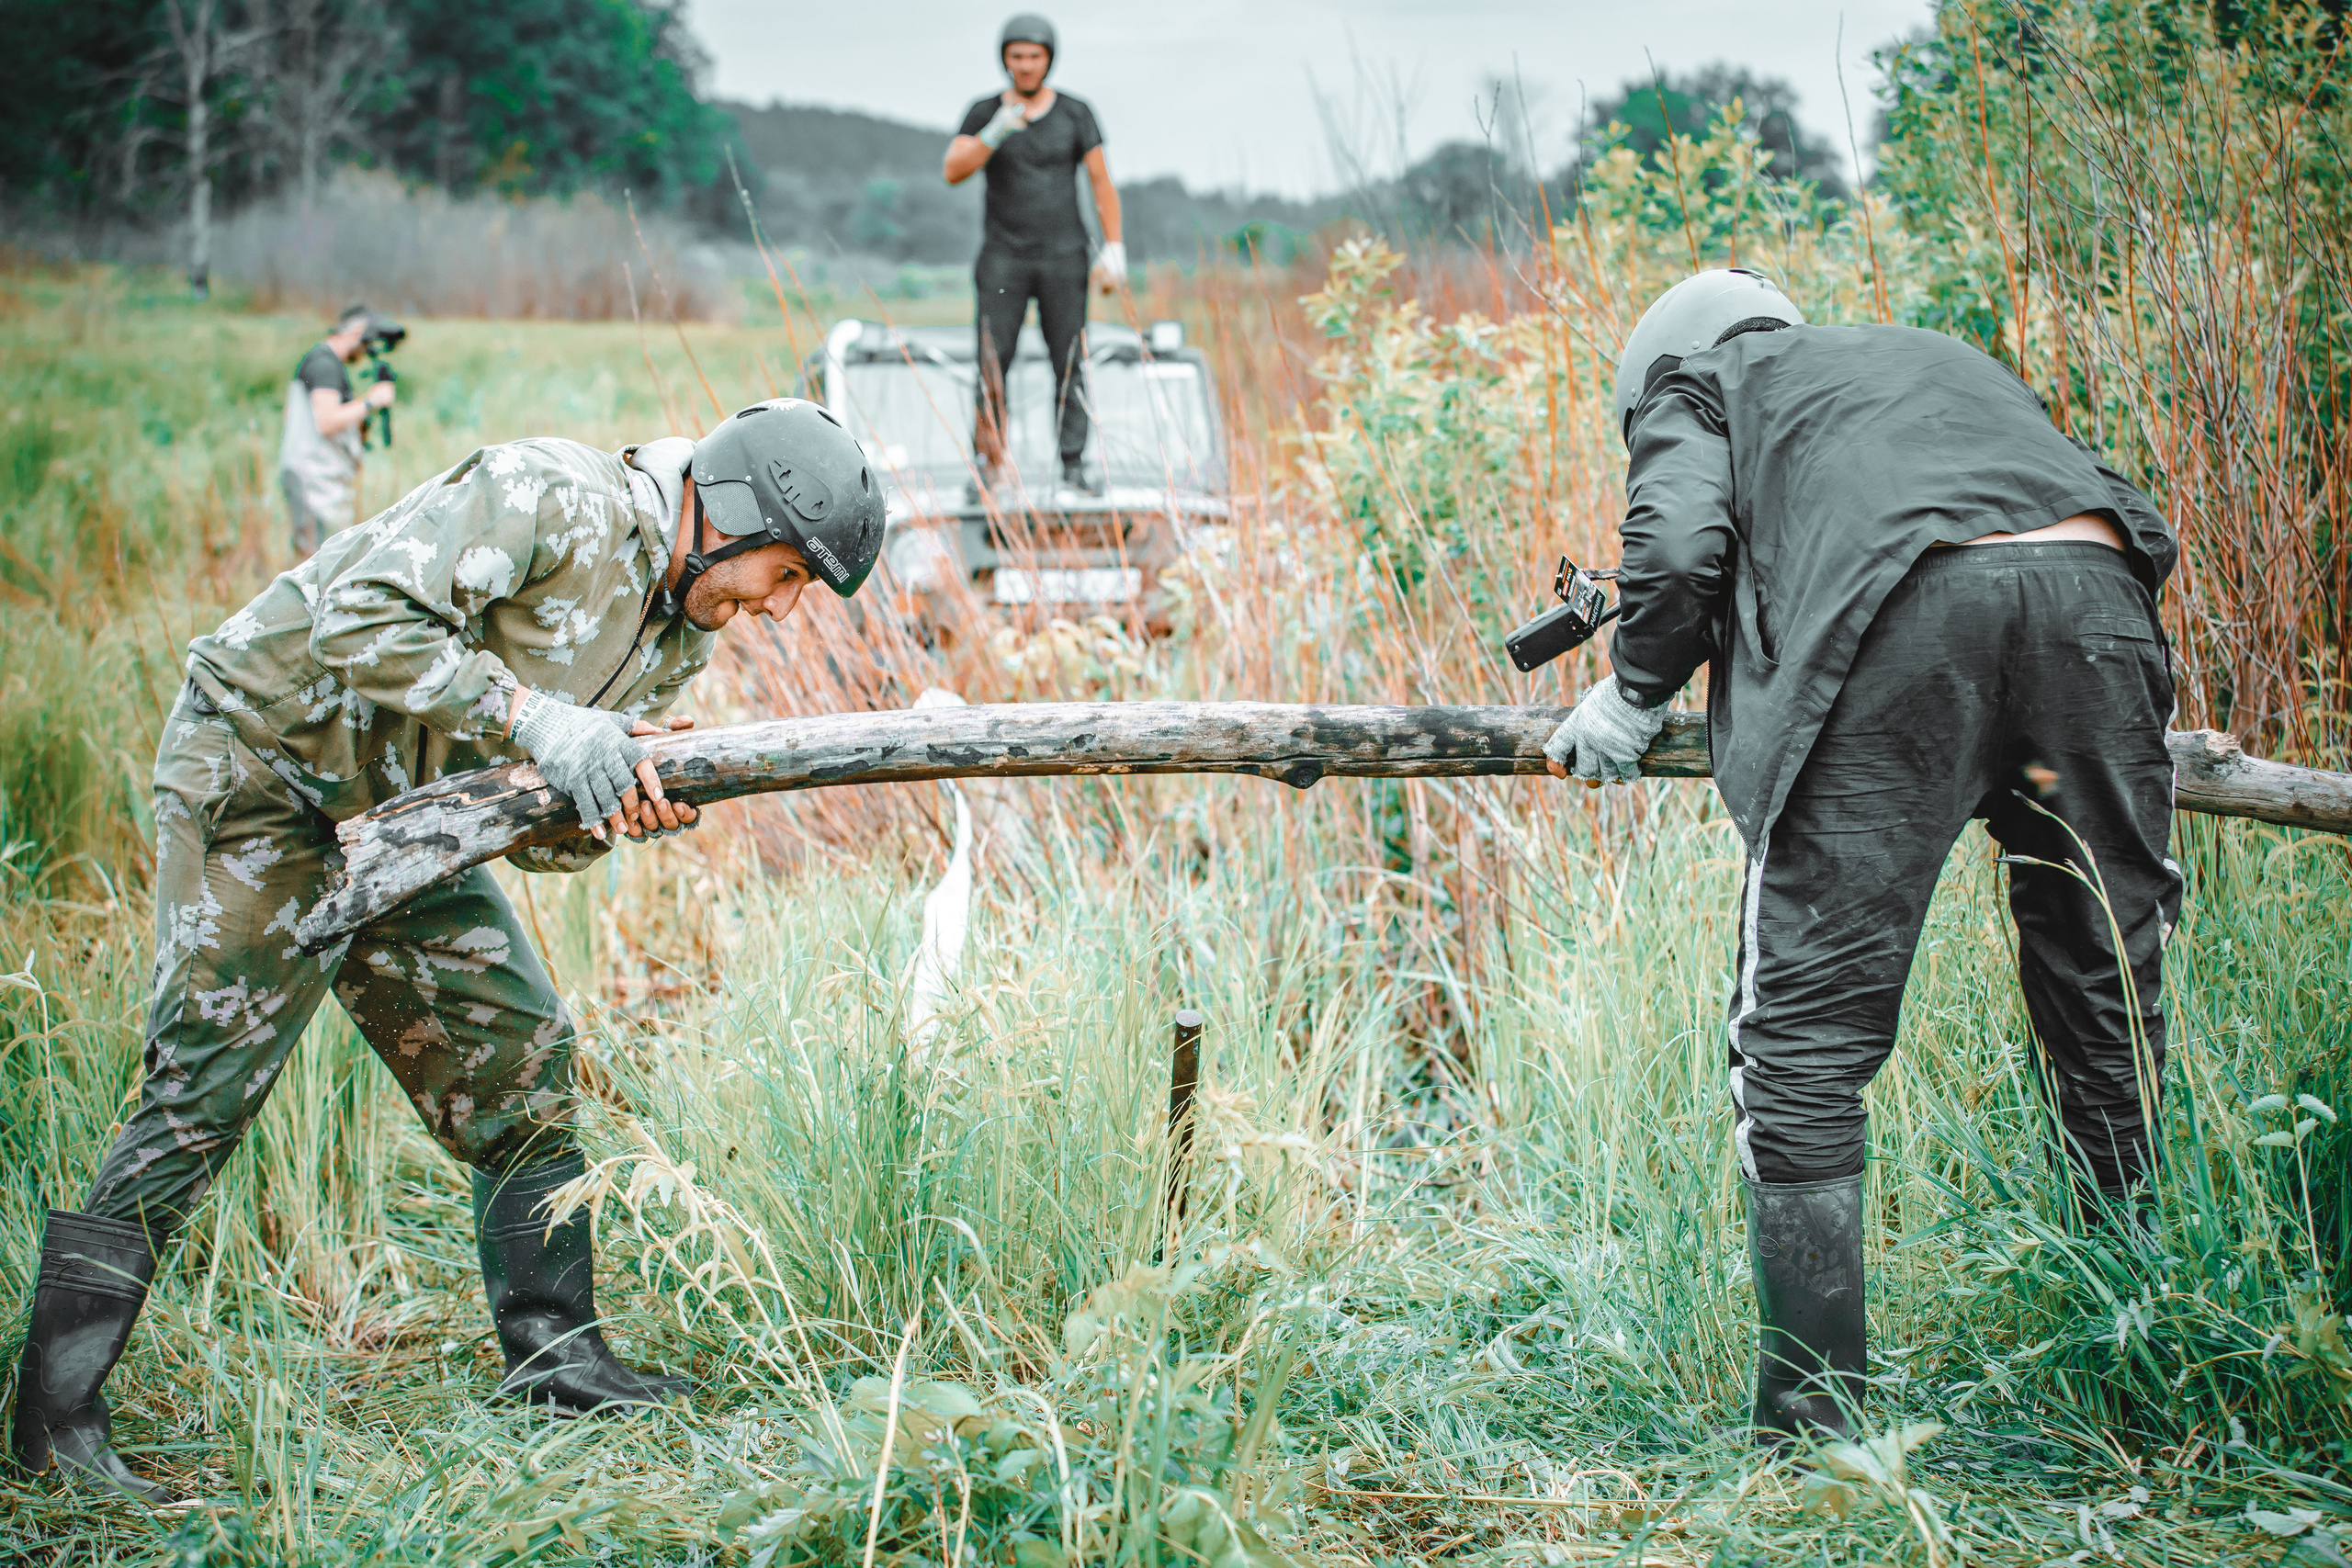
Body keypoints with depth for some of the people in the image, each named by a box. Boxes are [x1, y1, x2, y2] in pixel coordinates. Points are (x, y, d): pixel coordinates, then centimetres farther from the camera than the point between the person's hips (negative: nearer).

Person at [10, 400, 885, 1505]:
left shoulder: (680, 638, 4)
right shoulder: (549, 499, -23)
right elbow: (360, 624, -31)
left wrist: (633, 814, -19)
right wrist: (536, 719, -33)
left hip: (400, 818, 9)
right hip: (261, 767, -9)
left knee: (518, 1052, 4)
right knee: (205, 1086, -11)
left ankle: (553, 1354, 13)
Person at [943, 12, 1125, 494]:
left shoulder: (1076, 112, 1)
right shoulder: (983, 112, 1)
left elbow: (1102, 182, 2)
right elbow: (953, 172, -11)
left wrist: (1114, 250, -7)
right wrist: (997, 131, -26)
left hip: (1063, 258, 0)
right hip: (1003, 257, 0)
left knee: (1071, 364, -5)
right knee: (993, 364, -8)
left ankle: (1073, 464, -2)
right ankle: (986, 467, -3)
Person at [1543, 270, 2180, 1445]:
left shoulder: (1695, 379, 25)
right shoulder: (1934, 354, 41)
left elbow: (1677, 546, 5)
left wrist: (1635, 696, 20)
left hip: (1906, 621, -5)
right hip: (2096, 597, 5)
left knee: (1805, 1036, 2)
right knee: (2111, 1023, 14)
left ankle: (1810, 1427, 1)